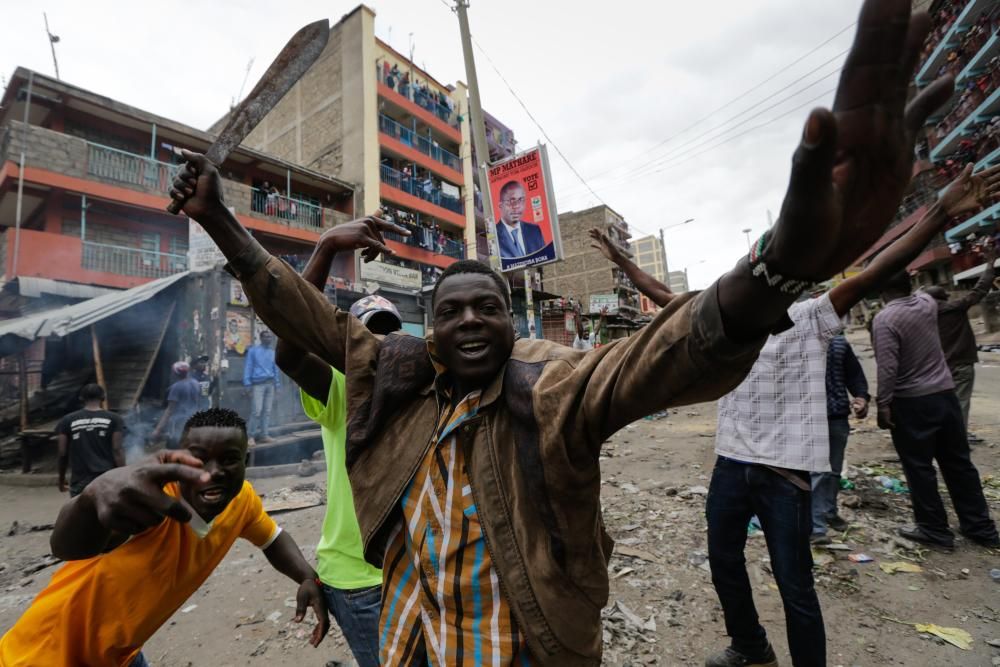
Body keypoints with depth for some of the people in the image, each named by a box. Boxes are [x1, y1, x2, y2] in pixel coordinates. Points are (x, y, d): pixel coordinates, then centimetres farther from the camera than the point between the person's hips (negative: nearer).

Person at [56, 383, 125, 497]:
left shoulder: (67, 421, 6)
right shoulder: (114, 419, 0)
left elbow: (63, 453, 7)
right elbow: (117, 450, -5)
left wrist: (61, 479, 21)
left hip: (80, 481, 1)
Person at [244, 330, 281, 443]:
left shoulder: (273, 353, 14)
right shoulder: (253, 350, 2)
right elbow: (248, 367, -1)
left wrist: (277, 385, 10)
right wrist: (248, 384, -8)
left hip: (270, 384, 4)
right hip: (258, 384, -4)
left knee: (267, 411, 5)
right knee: (256, 411, -10)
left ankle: (264, 434, 10)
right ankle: (251, 435, 1)